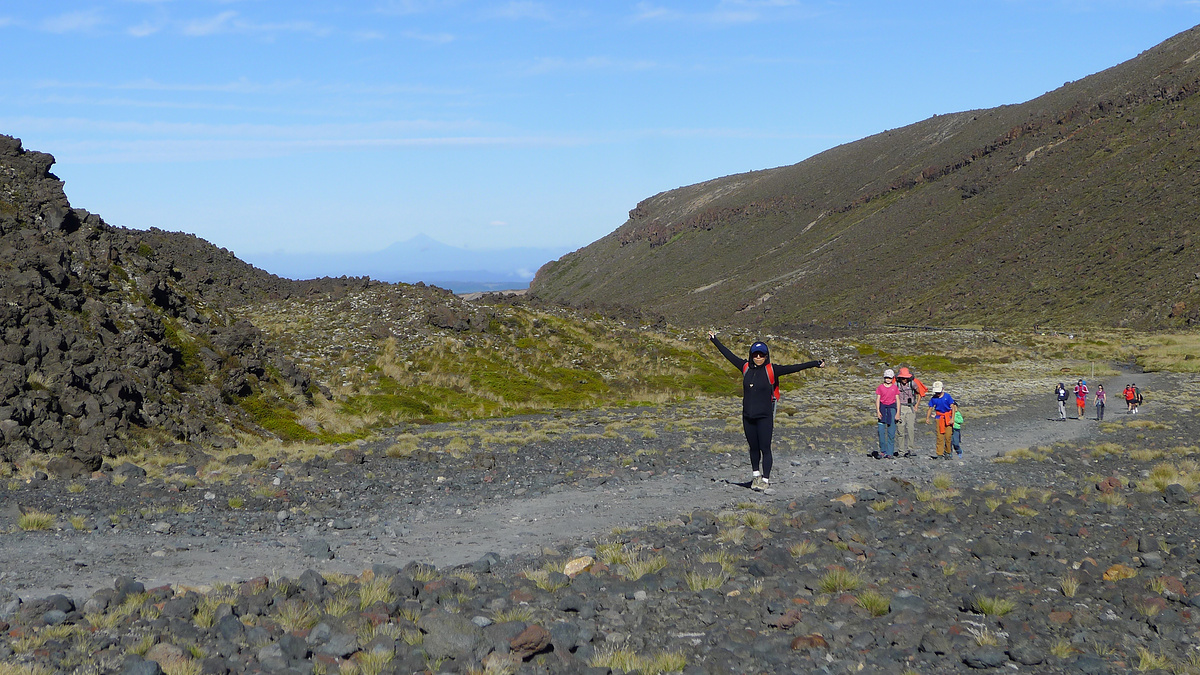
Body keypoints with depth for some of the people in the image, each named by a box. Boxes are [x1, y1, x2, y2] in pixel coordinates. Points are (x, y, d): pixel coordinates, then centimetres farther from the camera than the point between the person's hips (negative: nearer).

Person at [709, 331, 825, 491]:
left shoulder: (771, 370, -8)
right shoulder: (746, 367, 3)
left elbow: (794, 368, -13)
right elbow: (729, 355, 16)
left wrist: (815, 364, -20)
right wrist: (715, 340, 25)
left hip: (765, 417, -4)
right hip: (748, 417, 4)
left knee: (765, 448, -2)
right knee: (753, 448, 15)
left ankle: (765, 479, 7)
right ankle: (756, 475, 31)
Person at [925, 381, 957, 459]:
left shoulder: (947, 396, -4)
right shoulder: (933, 398, 3)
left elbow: (953, 407, -3)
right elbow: (930, 408, 9)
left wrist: (952, 418, -10)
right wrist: (927, 418, -2)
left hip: (948, 418, -1)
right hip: (939, 418, 1)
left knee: (948, 436, -3)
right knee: (940, 437, -3)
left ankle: (948, 453, 12)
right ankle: (940, 454, -1)